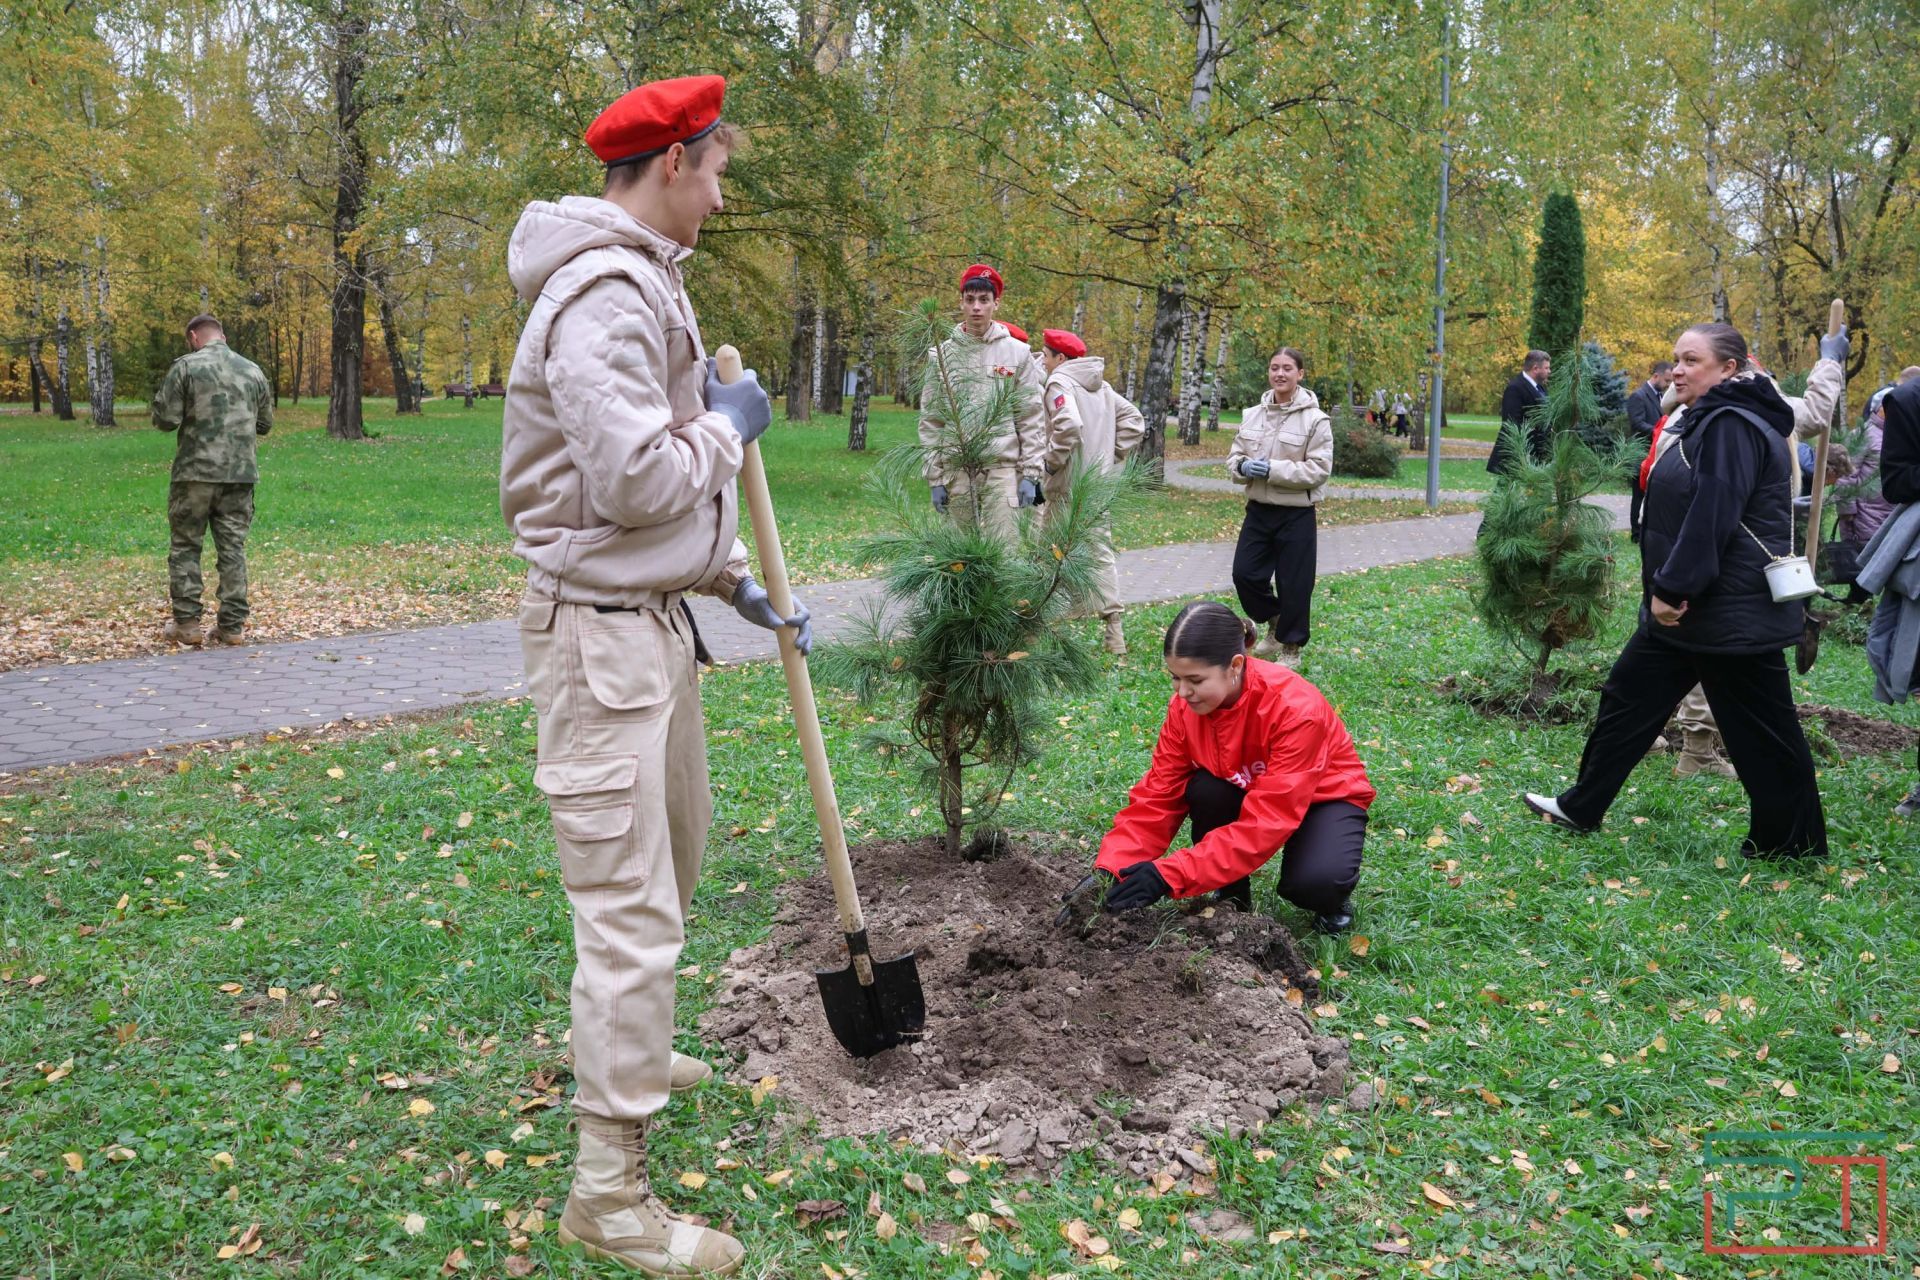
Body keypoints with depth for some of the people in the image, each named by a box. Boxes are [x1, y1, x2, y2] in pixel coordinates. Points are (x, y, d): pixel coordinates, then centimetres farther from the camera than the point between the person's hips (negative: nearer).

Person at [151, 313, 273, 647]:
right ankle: (233, 625, 6)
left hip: (195, 473, -4)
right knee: (233, 547, 7)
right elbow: (265, 423, 16)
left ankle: (187, 623, 7)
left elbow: (165, 419, -8)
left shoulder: (185, 367, -5)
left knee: (186, 545, 7)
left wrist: (189, 415, 12)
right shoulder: (252, 370, 9)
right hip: (241, 473, 4)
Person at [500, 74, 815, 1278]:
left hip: (657, 614, 11)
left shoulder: (646, 282, 15)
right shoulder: (603, 291, -19)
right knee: (632, 903, -6)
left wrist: (735, 579, 18)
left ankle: (631, 1052, 46)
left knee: (674, 850, 25)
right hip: (602, 633, -11)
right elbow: (632, 479, -26)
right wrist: (729, 425, -9)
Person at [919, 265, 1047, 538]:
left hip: (1002, 468, -1)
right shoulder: (943, 354, 7)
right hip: (956, 469, 2)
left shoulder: (1018, 353, 5)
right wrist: (934, 477, 2)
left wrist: (1031, 474, -3)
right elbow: (930, 420, 7)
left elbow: (1031, 419, 4)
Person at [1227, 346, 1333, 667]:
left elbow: (1319, 469, -14)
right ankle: (1275, 624, 30)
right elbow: (1234, 456, 12)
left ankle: (1290, 647, 20)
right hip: (1258, 509, 5)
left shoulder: (1315, 419, -10)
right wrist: (1243, 467, -12)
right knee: (1244, 573, 4)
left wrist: (1272, 469, -21)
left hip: (1296, 514, -5)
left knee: (1293, 582, 3)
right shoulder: (1252, 415, 6)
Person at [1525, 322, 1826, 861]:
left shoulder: (1732, 426, -18)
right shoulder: (1705, 421, 15)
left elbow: (1712, 516, -26)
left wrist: (1672, 587, -24)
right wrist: (1668, 590, 18)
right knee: (1629, 696, 15)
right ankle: (1580, 808, 25)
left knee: (1759, 729, 1)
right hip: (1687, 607, 11)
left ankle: (1791, 844, 15)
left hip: (1732, 611, -11)